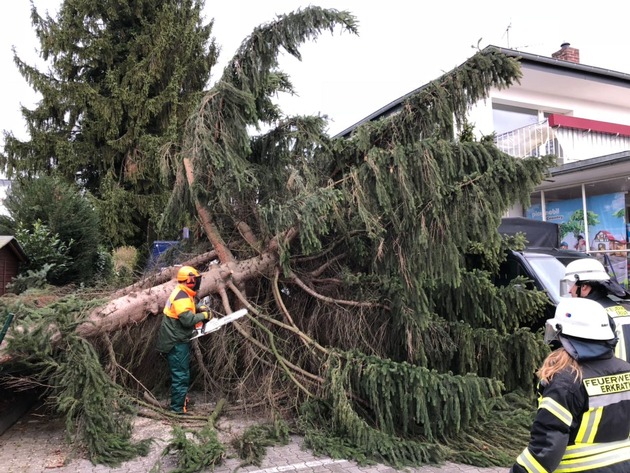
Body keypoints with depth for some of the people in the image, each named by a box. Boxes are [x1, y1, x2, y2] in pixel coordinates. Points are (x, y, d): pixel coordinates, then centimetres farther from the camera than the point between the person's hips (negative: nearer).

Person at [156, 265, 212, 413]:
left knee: (181, 372, 24)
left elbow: (188, 307, 24)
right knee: (181, 375, -3)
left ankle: (181, 399, 39)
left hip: (178, 341, 11)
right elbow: (188, 319, -31)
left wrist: (200, 308, 6)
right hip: (177, 343, -11)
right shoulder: (182, 297, -24)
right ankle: (178, 408, 4)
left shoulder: (183, 294, 9)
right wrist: (204, 315, -16)